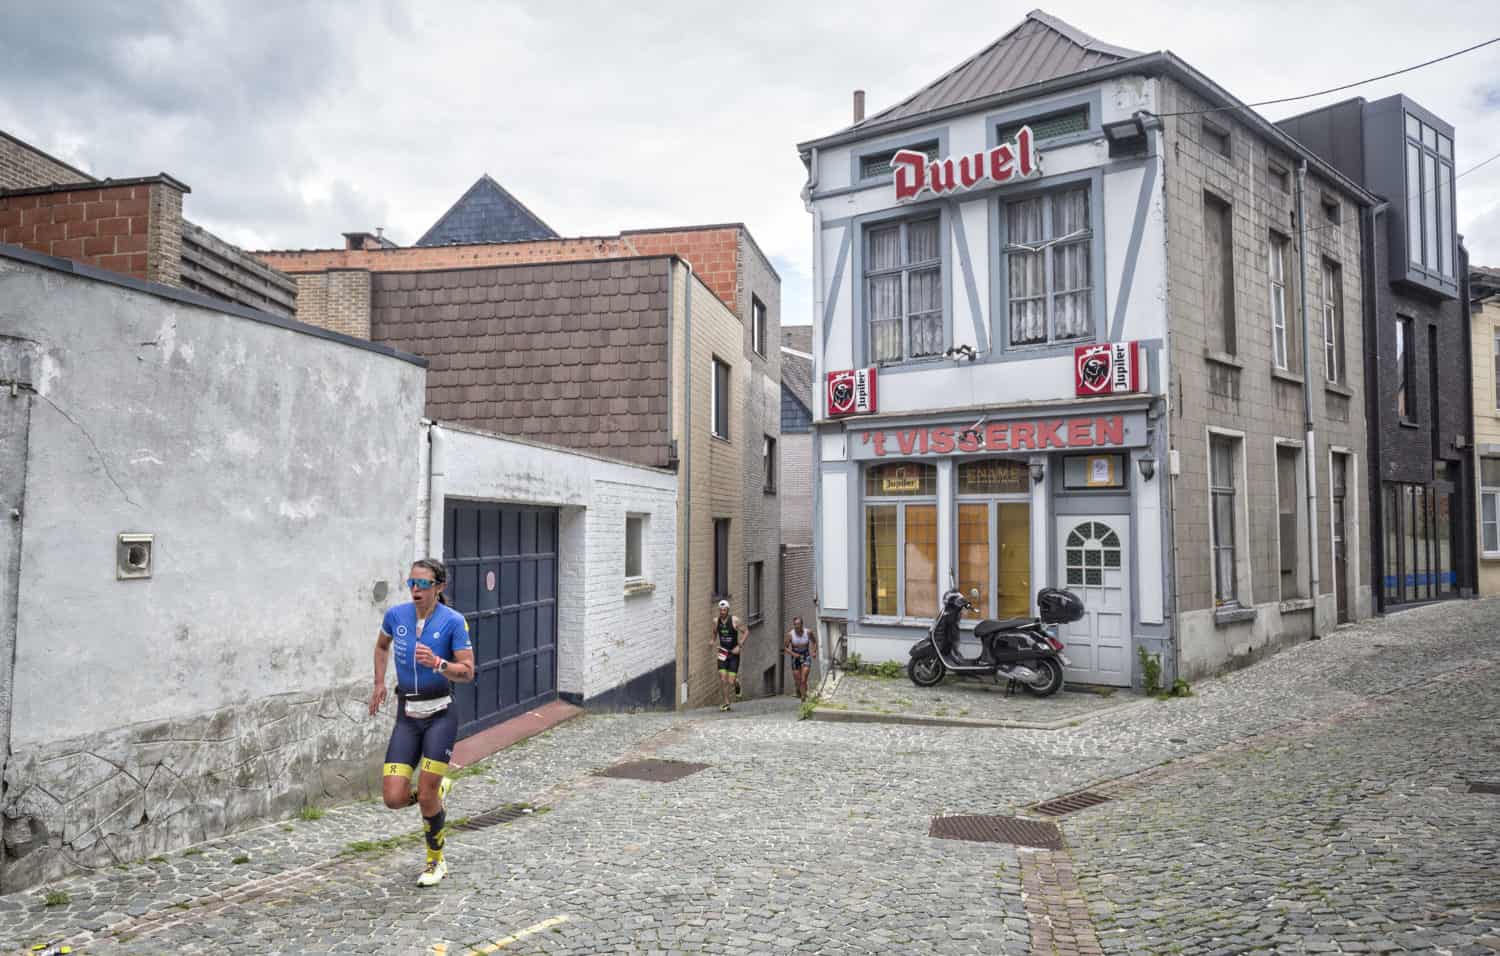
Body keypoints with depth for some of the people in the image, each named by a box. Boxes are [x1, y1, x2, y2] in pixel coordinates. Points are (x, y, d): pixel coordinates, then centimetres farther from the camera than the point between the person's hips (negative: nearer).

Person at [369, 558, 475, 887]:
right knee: (393, 798, -5)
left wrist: (437, 663, -28)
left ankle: (436, 861, 22)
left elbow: (467, 672, -11)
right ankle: (438, 789, 30)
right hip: (407, 716, 4)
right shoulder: (396, 615, 1)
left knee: (426, 796, -5)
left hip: (440, 715, -4)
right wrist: (379, 683, 13)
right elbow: (382, 645, 23)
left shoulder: (453, 621, -11)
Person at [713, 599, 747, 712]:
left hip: (733, 653, -3)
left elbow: (746, 632, -5)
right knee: (722, 679, -9)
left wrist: (739, 645, -13)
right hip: (722, 653, 3)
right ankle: (726, 703, 3)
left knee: (731, 682, -6)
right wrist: (715, 644, 5)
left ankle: (736, 682, 31)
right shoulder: (716, 621, 0)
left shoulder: (734, 620, -11)